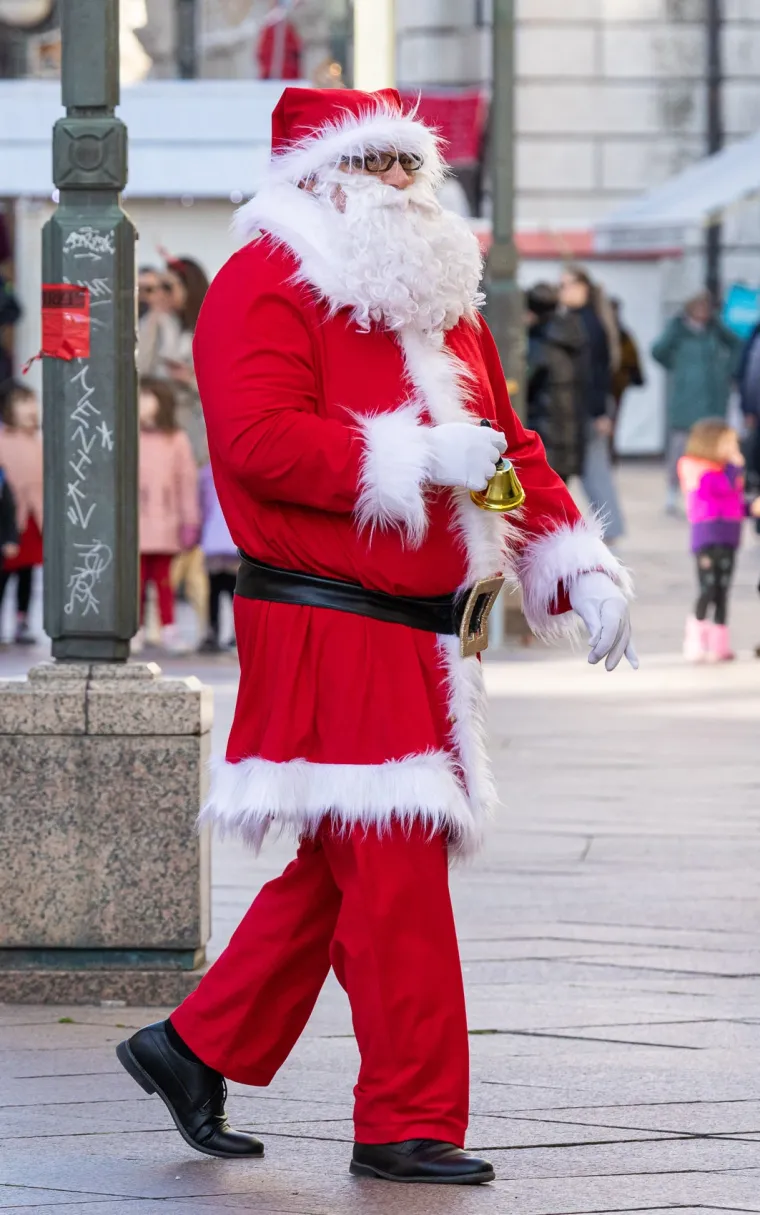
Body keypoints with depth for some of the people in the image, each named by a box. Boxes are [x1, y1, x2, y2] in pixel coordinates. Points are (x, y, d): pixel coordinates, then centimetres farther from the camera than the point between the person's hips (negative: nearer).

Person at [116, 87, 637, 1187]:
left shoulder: (441, 301, 20)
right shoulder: (265, 288, -7)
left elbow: (508, 445, 22)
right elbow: (257, 439, -20)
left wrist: (576, 566, 10)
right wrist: (415, 458, -21)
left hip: (425, 634, 9)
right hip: (328, 631, -9)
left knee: (343, 867, 12)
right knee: (393, 864, -10)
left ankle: (196, 1049, 24)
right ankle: (410, 1120, -4)